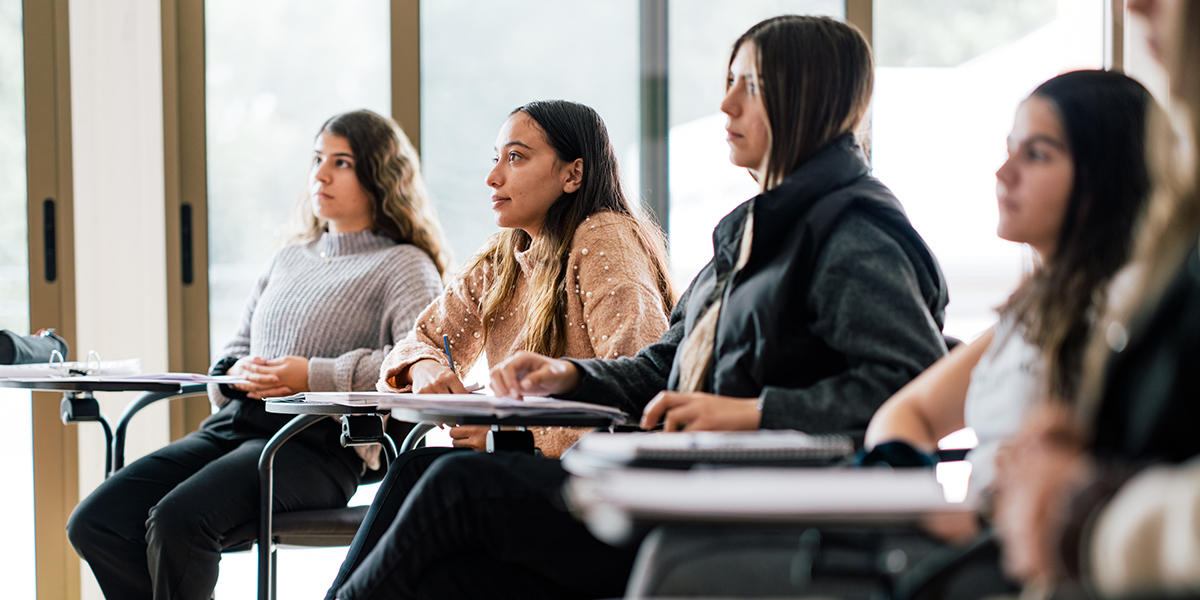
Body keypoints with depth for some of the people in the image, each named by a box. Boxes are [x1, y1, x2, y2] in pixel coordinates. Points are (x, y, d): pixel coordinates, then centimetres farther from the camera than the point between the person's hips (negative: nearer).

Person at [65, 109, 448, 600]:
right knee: (93, 523, -14)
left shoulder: (404, 266, 6)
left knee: (176, 520, -32)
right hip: (232, 425, 7)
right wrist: (239, 373, 3)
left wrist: (315, 376, -14)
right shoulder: (288, 259, 28)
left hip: (319, 441, -7)